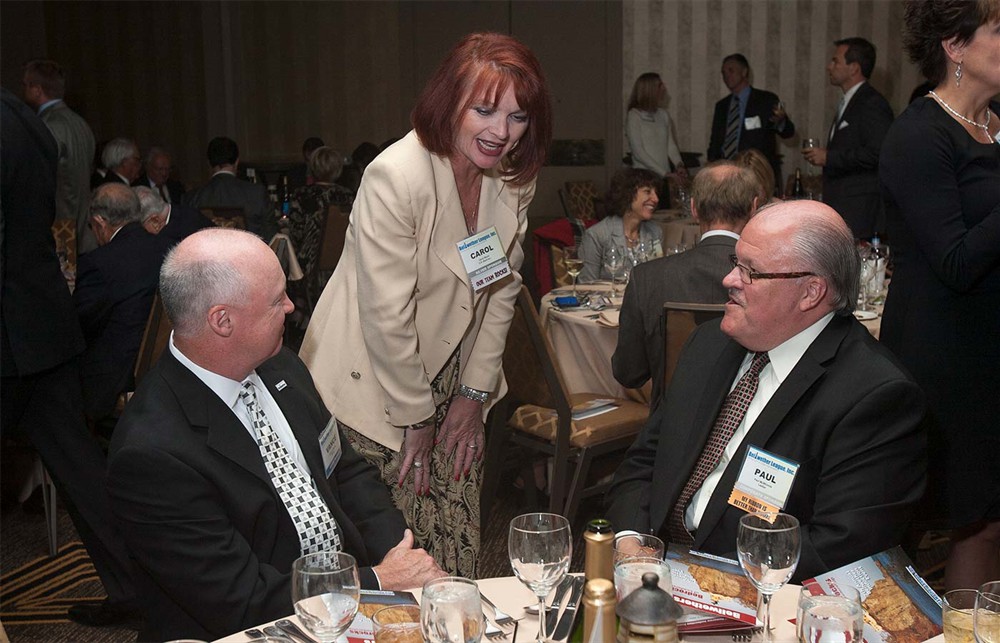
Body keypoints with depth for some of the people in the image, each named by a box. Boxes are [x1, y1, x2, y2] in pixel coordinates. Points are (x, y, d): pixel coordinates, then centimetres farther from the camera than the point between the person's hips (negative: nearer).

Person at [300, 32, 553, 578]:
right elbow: (387, 317, -21)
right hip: (377, 386, -6)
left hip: (452, 380, 6)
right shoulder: (395, 177, -24)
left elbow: (501, 287, 6)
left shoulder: (514, 179, -2)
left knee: (456, 546, 9)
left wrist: (476, 391, 3)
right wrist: (416, 418, -12)